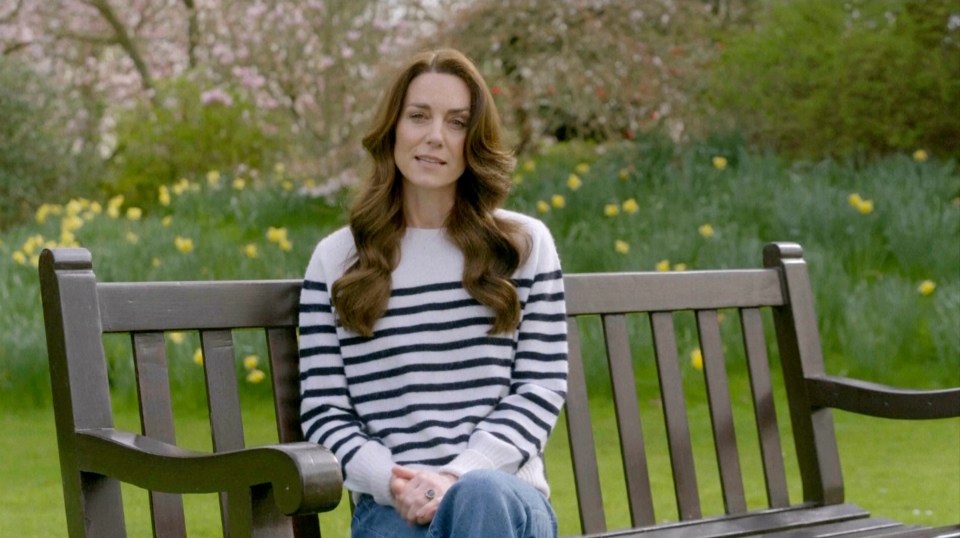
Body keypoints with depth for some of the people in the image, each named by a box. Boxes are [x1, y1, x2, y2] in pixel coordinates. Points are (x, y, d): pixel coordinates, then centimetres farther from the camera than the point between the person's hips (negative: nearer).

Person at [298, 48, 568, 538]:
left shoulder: (525, 245, 11)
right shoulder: (336, 259, 11)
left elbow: (543, 387, 5)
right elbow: (322, 410, 7)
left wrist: (460, 475, -12)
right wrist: (391, 480, -13)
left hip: (506, 496, 0)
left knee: (482, 496, -39)